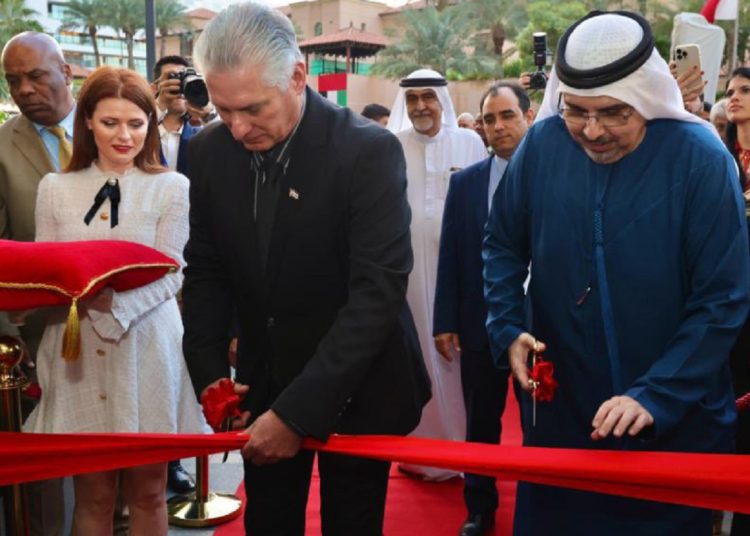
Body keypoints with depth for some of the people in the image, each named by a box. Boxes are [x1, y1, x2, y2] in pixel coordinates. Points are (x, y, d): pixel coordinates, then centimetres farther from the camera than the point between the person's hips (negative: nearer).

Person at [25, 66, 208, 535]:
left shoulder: (172, 188, 0)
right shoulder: (55, 188, 7)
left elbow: (168, 275, -8)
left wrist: (115, 303, -25)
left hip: (146, 352, -1)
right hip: (76, 351, 2)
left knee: (147, 493, 11)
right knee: (92, 494, 12)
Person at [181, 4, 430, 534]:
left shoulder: (369, 150, -20)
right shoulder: (209, 150, -5)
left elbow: (378, 291, -24)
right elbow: (206, 272, 3)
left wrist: (298, 410, -26)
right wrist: (211, 376, -8)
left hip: (354, 388, -3)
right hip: (263, 382, 4)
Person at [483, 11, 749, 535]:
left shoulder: (700, 158, -15)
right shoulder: (543, 144, -8)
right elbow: (504, 246, 5)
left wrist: (656, 396, -21)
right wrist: (508, 330, -8)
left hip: (675, 419, -2)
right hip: (559, 407, 3)